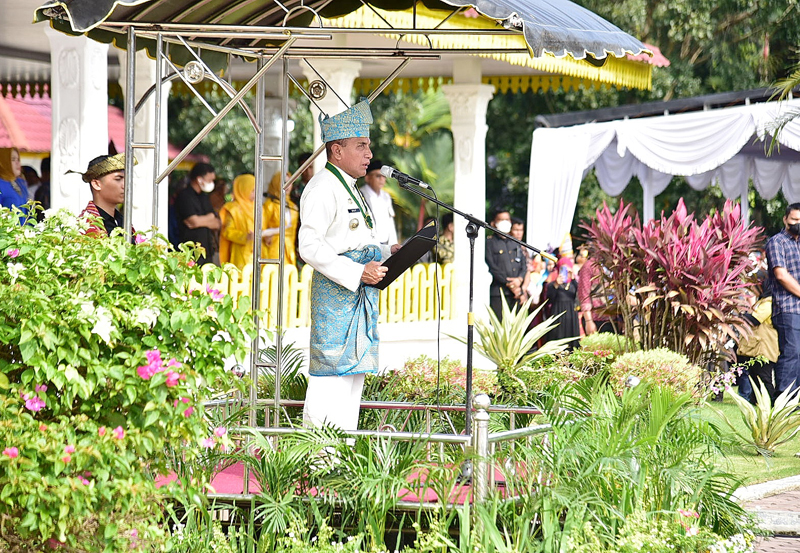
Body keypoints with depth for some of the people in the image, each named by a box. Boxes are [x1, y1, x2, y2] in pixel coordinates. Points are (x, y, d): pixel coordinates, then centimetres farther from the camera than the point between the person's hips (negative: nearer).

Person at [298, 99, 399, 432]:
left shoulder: (350, 189, 21)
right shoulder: (323, 189, -11)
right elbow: (311, 246, -20)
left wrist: (388, 254, 11)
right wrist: (357, 272, -24)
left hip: (360, 293, 10)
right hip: (335, 292, -10)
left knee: (354, 370, 10)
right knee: (332, 370, -12)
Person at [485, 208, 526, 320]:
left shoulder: (515, 243, 21)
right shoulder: (490, 242, 1)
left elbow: (524, 265, 16)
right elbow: (492, 267, -7)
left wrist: (519, 279, -6)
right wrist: (509, 285, -11)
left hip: (515, 293, 6)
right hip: (498, 292, -6)